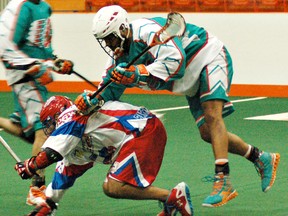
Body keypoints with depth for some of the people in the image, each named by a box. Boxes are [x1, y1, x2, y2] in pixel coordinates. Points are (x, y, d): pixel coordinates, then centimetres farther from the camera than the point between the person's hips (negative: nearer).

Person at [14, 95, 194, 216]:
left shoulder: (70, 117, -1)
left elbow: (51, 154, -12)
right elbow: (65, 174, 33)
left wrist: (27, 167, 4)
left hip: (144, 130, -10)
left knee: (115, 187, -17)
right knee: (110, 187, 11)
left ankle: (174, 196, -17)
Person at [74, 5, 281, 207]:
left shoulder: (149, 30, -29)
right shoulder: (123, 53, -1)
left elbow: (175, 62, -39)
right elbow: (110, 89, -2)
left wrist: (137, 74, -45)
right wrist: (91, 99, -23)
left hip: (211, 55, -9)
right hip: (193, 81, 9)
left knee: (212, 116, -26)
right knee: (207, 133, 3)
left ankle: (223, 182, -33)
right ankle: (262, 159, 17)